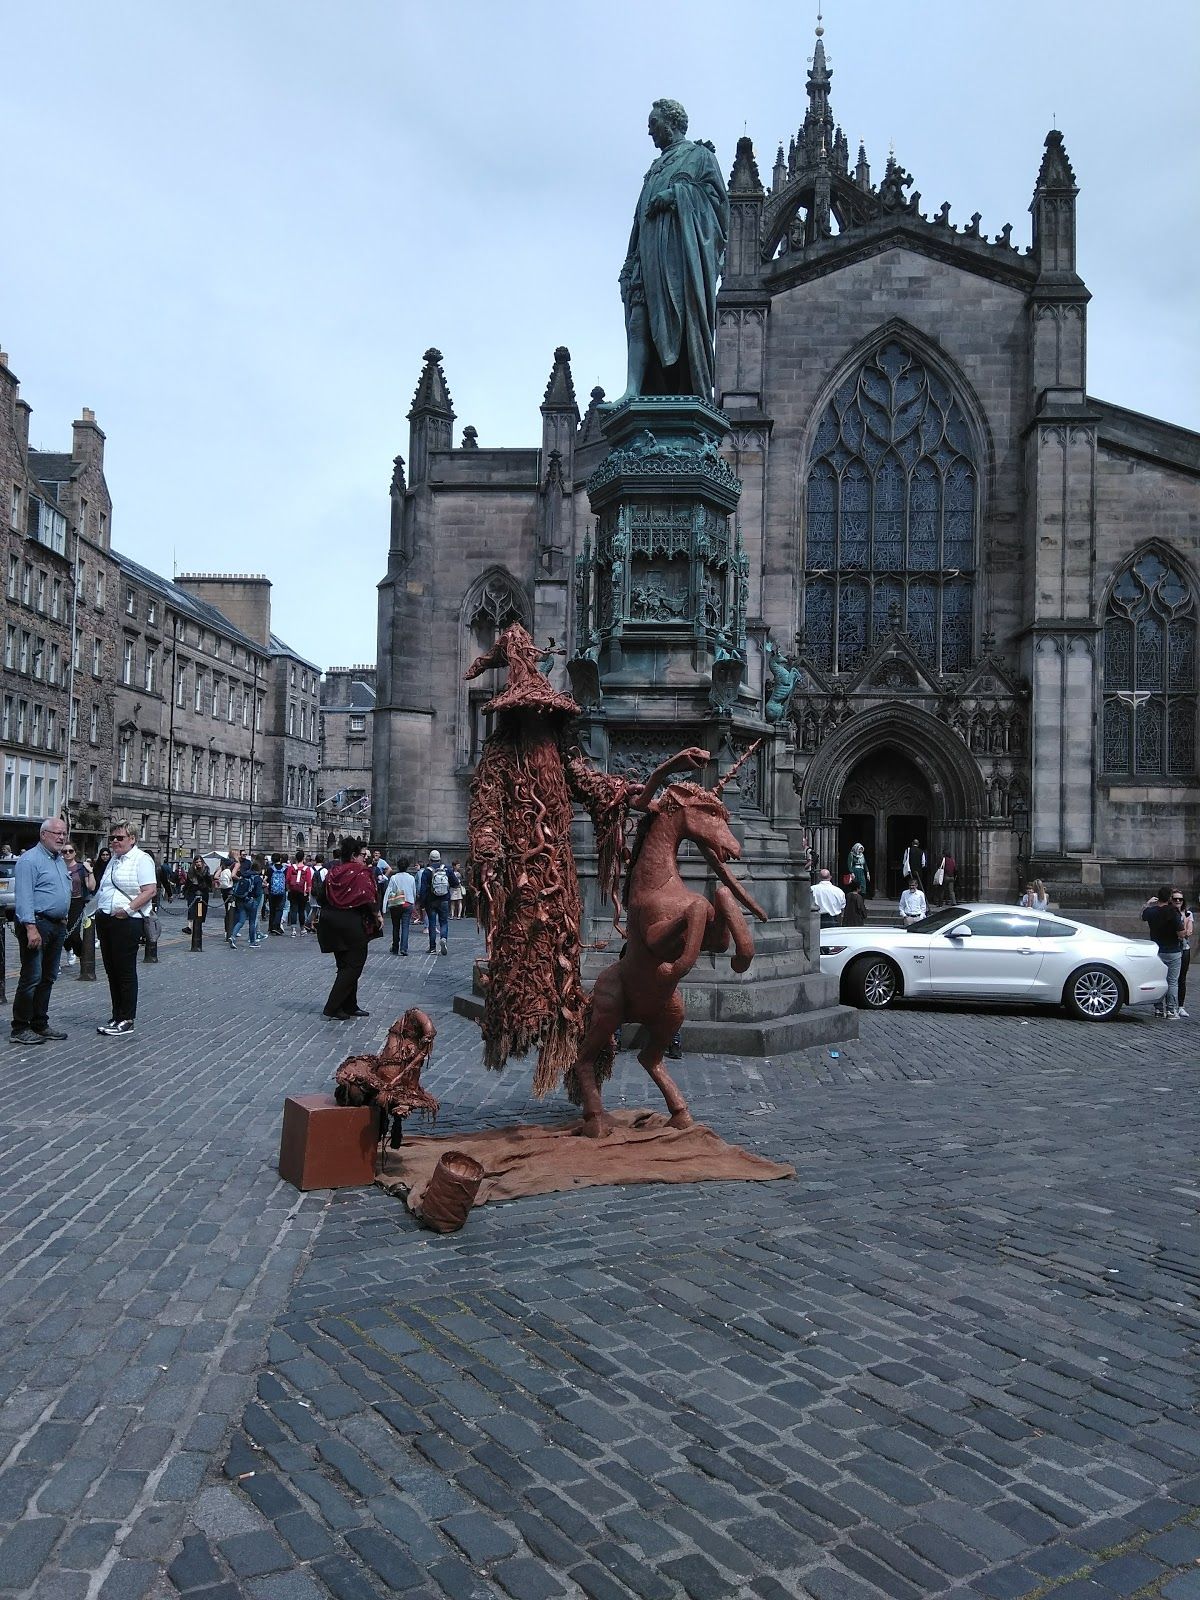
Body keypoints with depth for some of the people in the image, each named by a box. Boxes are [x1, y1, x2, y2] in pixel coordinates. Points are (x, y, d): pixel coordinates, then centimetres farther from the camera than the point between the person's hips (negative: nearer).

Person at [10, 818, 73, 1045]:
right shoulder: (30, 860, -11)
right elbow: (24, 897, -19)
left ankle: (40, 1024, 20)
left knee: (48, 978, 12)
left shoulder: (60, 861, 17)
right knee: (32, 978, -8)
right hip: (37, 924, -9)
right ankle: (20, 1028, -1)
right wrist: (31, 927, -24)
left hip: (57, 926, 9)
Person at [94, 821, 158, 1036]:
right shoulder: (113, 860, 19)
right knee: (111, 970, 13)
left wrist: (128, 909, -22)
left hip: (127, 922, -9)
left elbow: (150, 890, -17)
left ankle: (126, 1020, 5)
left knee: (125, 971, -2)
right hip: (106, 920, 9)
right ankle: (116, 1016, 22)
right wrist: (99, 911, 14)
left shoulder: (141, 859, -8)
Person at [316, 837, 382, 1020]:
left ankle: (350, 1006, 23)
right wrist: (378, 915, -6)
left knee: (345, 965, 17)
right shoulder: (360, 873, -13)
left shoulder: (333, 871, 7)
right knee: (354, 965, 1)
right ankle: (333, 1008, -4)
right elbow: (368, 898, -20)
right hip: (353, 923, -8)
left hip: (331, 921, 8)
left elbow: (323, 896, 12)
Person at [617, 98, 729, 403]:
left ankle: (696, 396, -17)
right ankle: (633, 390, -25)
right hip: (651, 249, 6)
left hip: (684, 247, -5)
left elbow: (716, 196, 2)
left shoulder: (699, 154, 15)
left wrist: (676, 195, -9)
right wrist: (631, 263, 13)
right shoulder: (657, 167, 31)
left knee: (685, 319, -14)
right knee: (640, 316, -13)